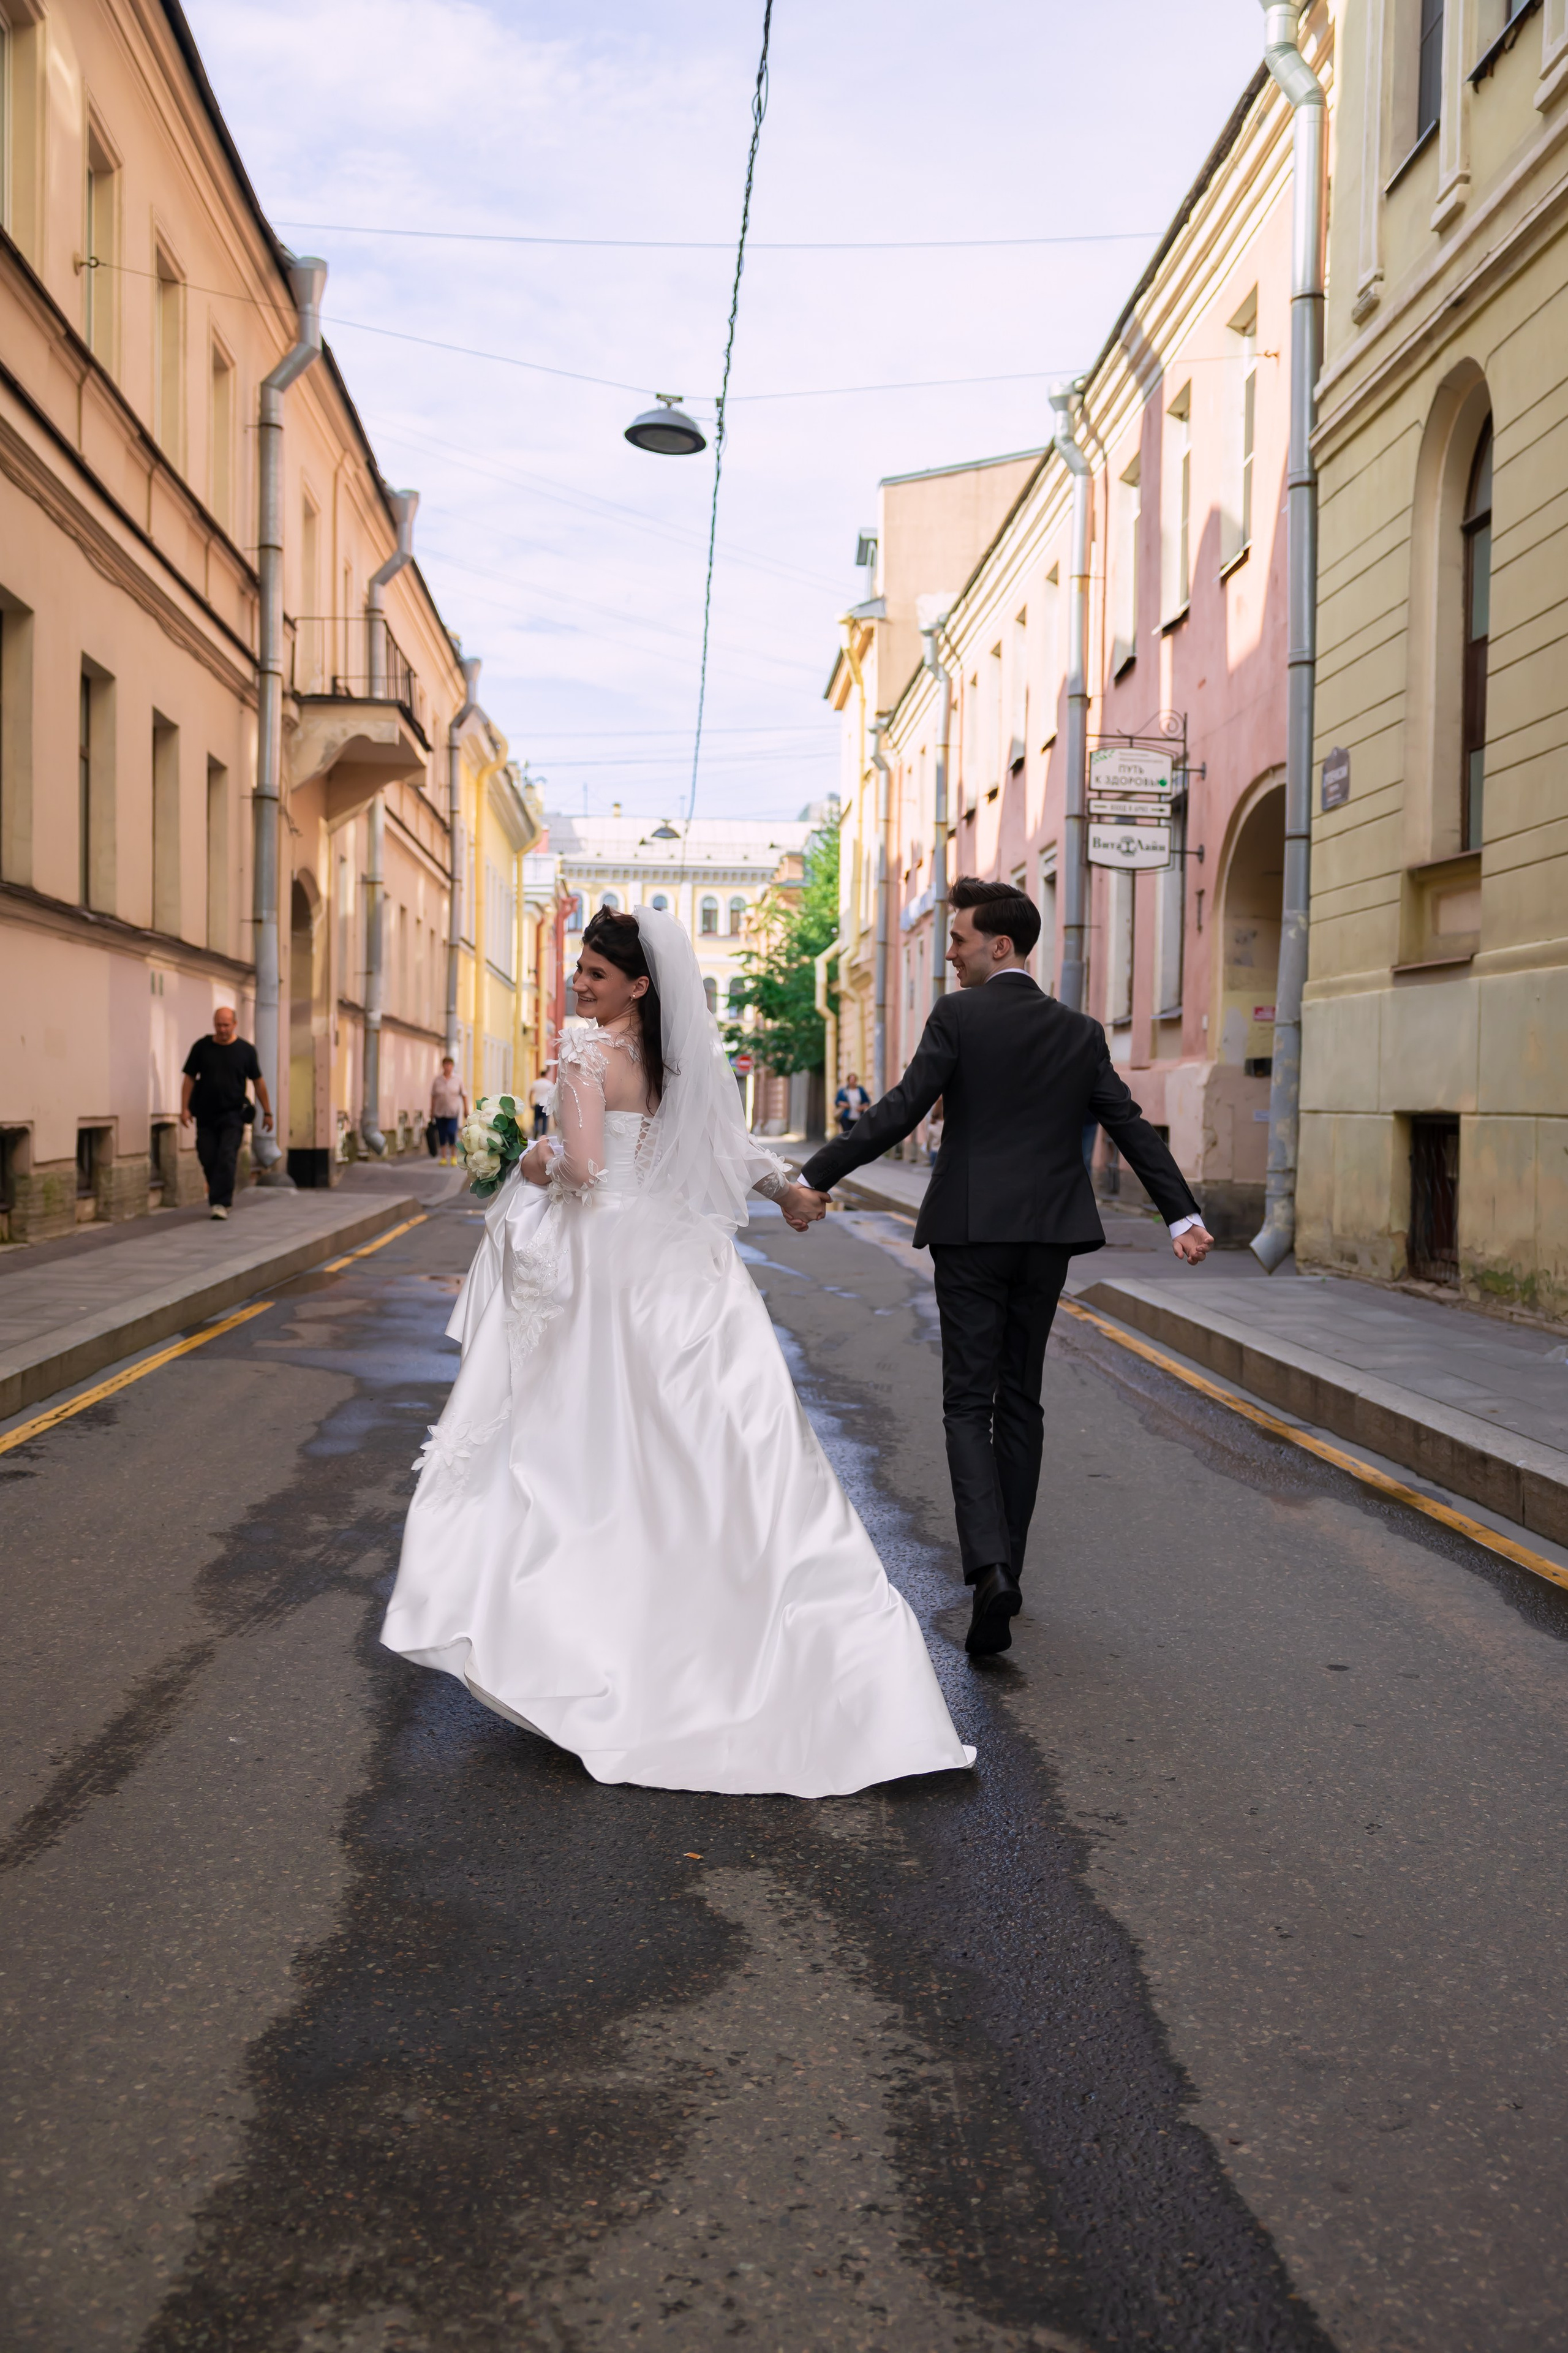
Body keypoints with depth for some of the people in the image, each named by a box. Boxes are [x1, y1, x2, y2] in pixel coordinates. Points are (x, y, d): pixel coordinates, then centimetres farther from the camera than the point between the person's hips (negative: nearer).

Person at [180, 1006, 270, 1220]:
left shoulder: (246, 1050, 1)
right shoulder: (202, 1047, 3)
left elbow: (258, 1082, 7)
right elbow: (189, 1078, 7)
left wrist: (267, 1112, 9)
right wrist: (185, 1108, -1)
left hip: (233, 1115, -2)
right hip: (206, 1115, 2)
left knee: (227, 1159, -13)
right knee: (209, 1160, 4)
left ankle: (220, 1203, -13)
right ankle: (225, 1199, 21)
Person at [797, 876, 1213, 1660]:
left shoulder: (958, 1015, -5)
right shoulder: (1080, 1032, 9)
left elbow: (900, 1112, -11)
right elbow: (1133, 1129, 8)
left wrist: (817, 1174, -6)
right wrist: (1183, 1216, 11)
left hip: (971, 1231, -4)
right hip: (1048, 1238, 4)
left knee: (969, 1403, 0)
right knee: (1021, 1400, 13)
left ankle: (990, 1566, -17)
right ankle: (1006, 1568, 20)